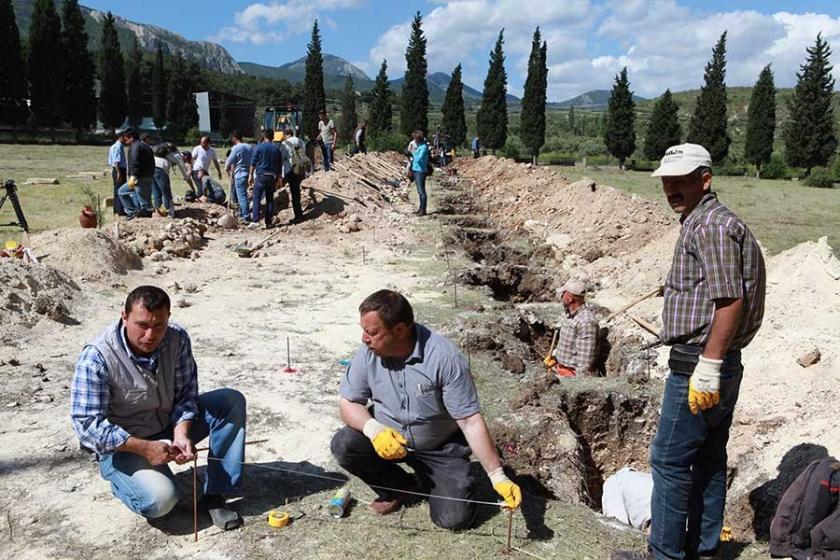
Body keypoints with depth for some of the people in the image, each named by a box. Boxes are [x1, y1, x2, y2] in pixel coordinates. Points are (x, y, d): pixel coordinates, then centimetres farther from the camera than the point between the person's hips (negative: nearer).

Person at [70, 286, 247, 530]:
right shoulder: (97, 357, -25)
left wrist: (181, 434, -24)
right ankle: (121, 481, 7)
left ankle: (215, 494, -10)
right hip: (123, 445, -5)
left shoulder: (177, 338, -13)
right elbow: (87, 425, -25)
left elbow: (186, 393, -6)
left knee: (232, 401, -14)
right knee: (160, 499, -29)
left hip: (169, 425, 5)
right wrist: (144, 448, -32)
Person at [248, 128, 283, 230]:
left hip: (261, 175, -3)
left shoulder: (259, 147, -1)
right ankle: (268, 222, 9)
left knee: (256, 198, -3)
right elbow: (279, 166, 11)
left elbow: (253, 163, -3)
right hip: (272, 176, 3)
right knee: (270, 199, 8)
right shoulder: (277, 149, 9)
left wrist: (250, 175, 2)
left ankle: (255, 220, -15)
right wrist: (279, 179, 17)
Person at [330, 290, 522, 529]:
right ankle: (398, 488, 5)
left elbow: (471, 421, -25)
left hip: (441, 448, -3)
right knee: (343, 445, -22)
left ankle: (427, 480, 18)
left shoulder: (445, 358, -29)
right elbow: (348, 402, -8)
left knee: (454, 518, -16)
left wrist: (498, 477, -27)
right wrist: (373, 429, -29)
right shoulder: (368, 353, -16)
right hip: (387, 439, 3)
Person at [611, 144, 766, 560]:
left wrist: (707, 367, -24)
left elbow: (730, 299, -23)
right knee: (708, 459, 17)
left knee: (669, 459, -1)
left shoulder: (711, 226, -15)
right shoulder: (702, 223, 17)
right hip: (720, 366, 11)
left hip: (699, 366, -11)